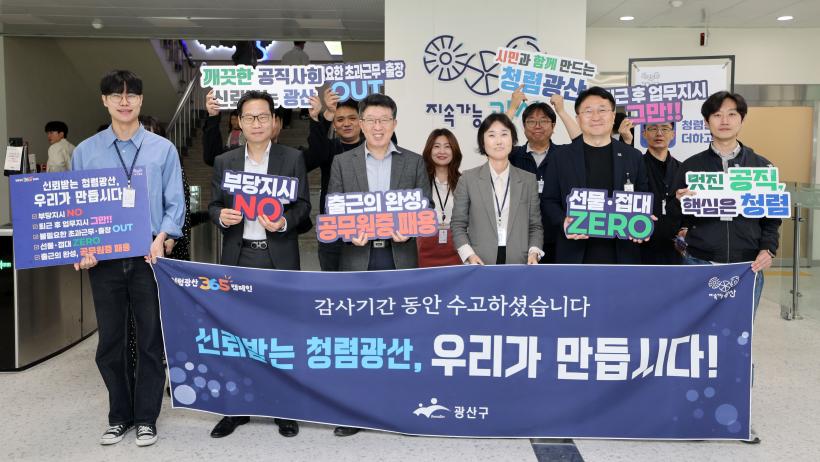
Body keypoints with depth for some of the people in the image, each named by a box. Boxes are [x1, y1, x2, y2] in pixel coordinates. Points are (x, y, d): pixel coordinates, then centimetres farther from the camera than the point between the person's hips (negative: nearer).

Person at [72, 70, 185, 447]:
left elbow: (175, 204, 1)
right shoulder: (84, 152, 6)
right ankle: (119, 416, 26)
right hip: (102, 259, 2)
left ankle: (146, 418, 20)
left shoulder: (163, 149, 2)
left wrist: (161, 238, -16)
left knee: (150, 340, 5)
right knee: (110, 341, 10)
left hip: (148, 257, -1)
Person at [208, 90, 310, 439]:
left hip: (279, 257, -2)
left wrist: (284, 221, -16)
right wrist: (221, 215, -11)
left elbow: (303, 204, 3)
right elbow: (213, 205, 12)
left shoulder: (293, 158, 4)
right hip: (238, 256, 2)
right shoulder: (224, 162, 10)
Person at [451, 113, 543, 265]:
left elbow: (535, 225, 12)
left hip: (519, 264, 2)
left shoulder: (529, 180, 11)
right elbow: (458, 224, 6)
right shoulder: (468, 179, 5)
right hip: (481, 264, -1)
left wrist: (534, 252, -6)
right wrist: (469, 255, -8)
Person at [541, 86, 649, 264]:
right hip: (576, 252, -1)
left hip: (621, 252, 2)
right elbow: (549, 200, 6)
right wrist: (563, 221, -13)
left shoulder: (633, 156, 9)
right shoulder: (561, 157, 4)